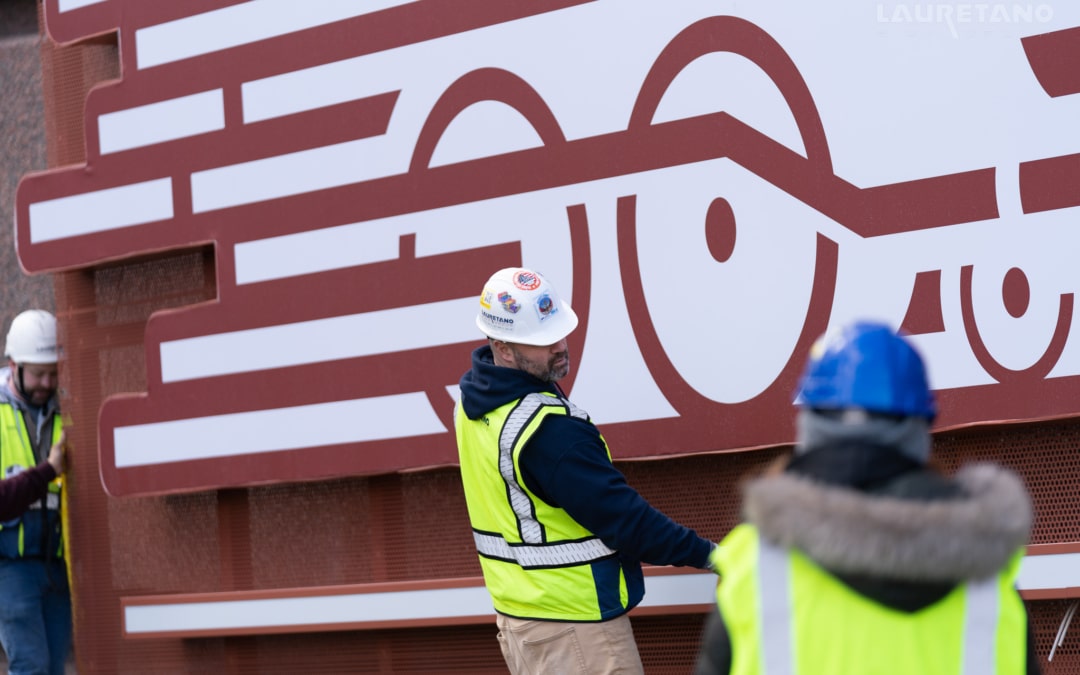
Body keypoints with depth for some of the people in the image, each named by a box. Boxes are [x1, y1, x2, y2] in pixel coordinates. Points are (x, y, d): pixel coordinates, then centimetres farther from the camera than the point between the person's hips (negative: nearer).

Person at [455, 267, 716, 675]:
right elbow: (619, 516, -23)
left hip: (515, 610, 9)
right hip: (573, 621, -9)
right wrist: (703, 554, -17)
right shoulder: (548, 431, -26)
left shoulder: (472, 398, 3)